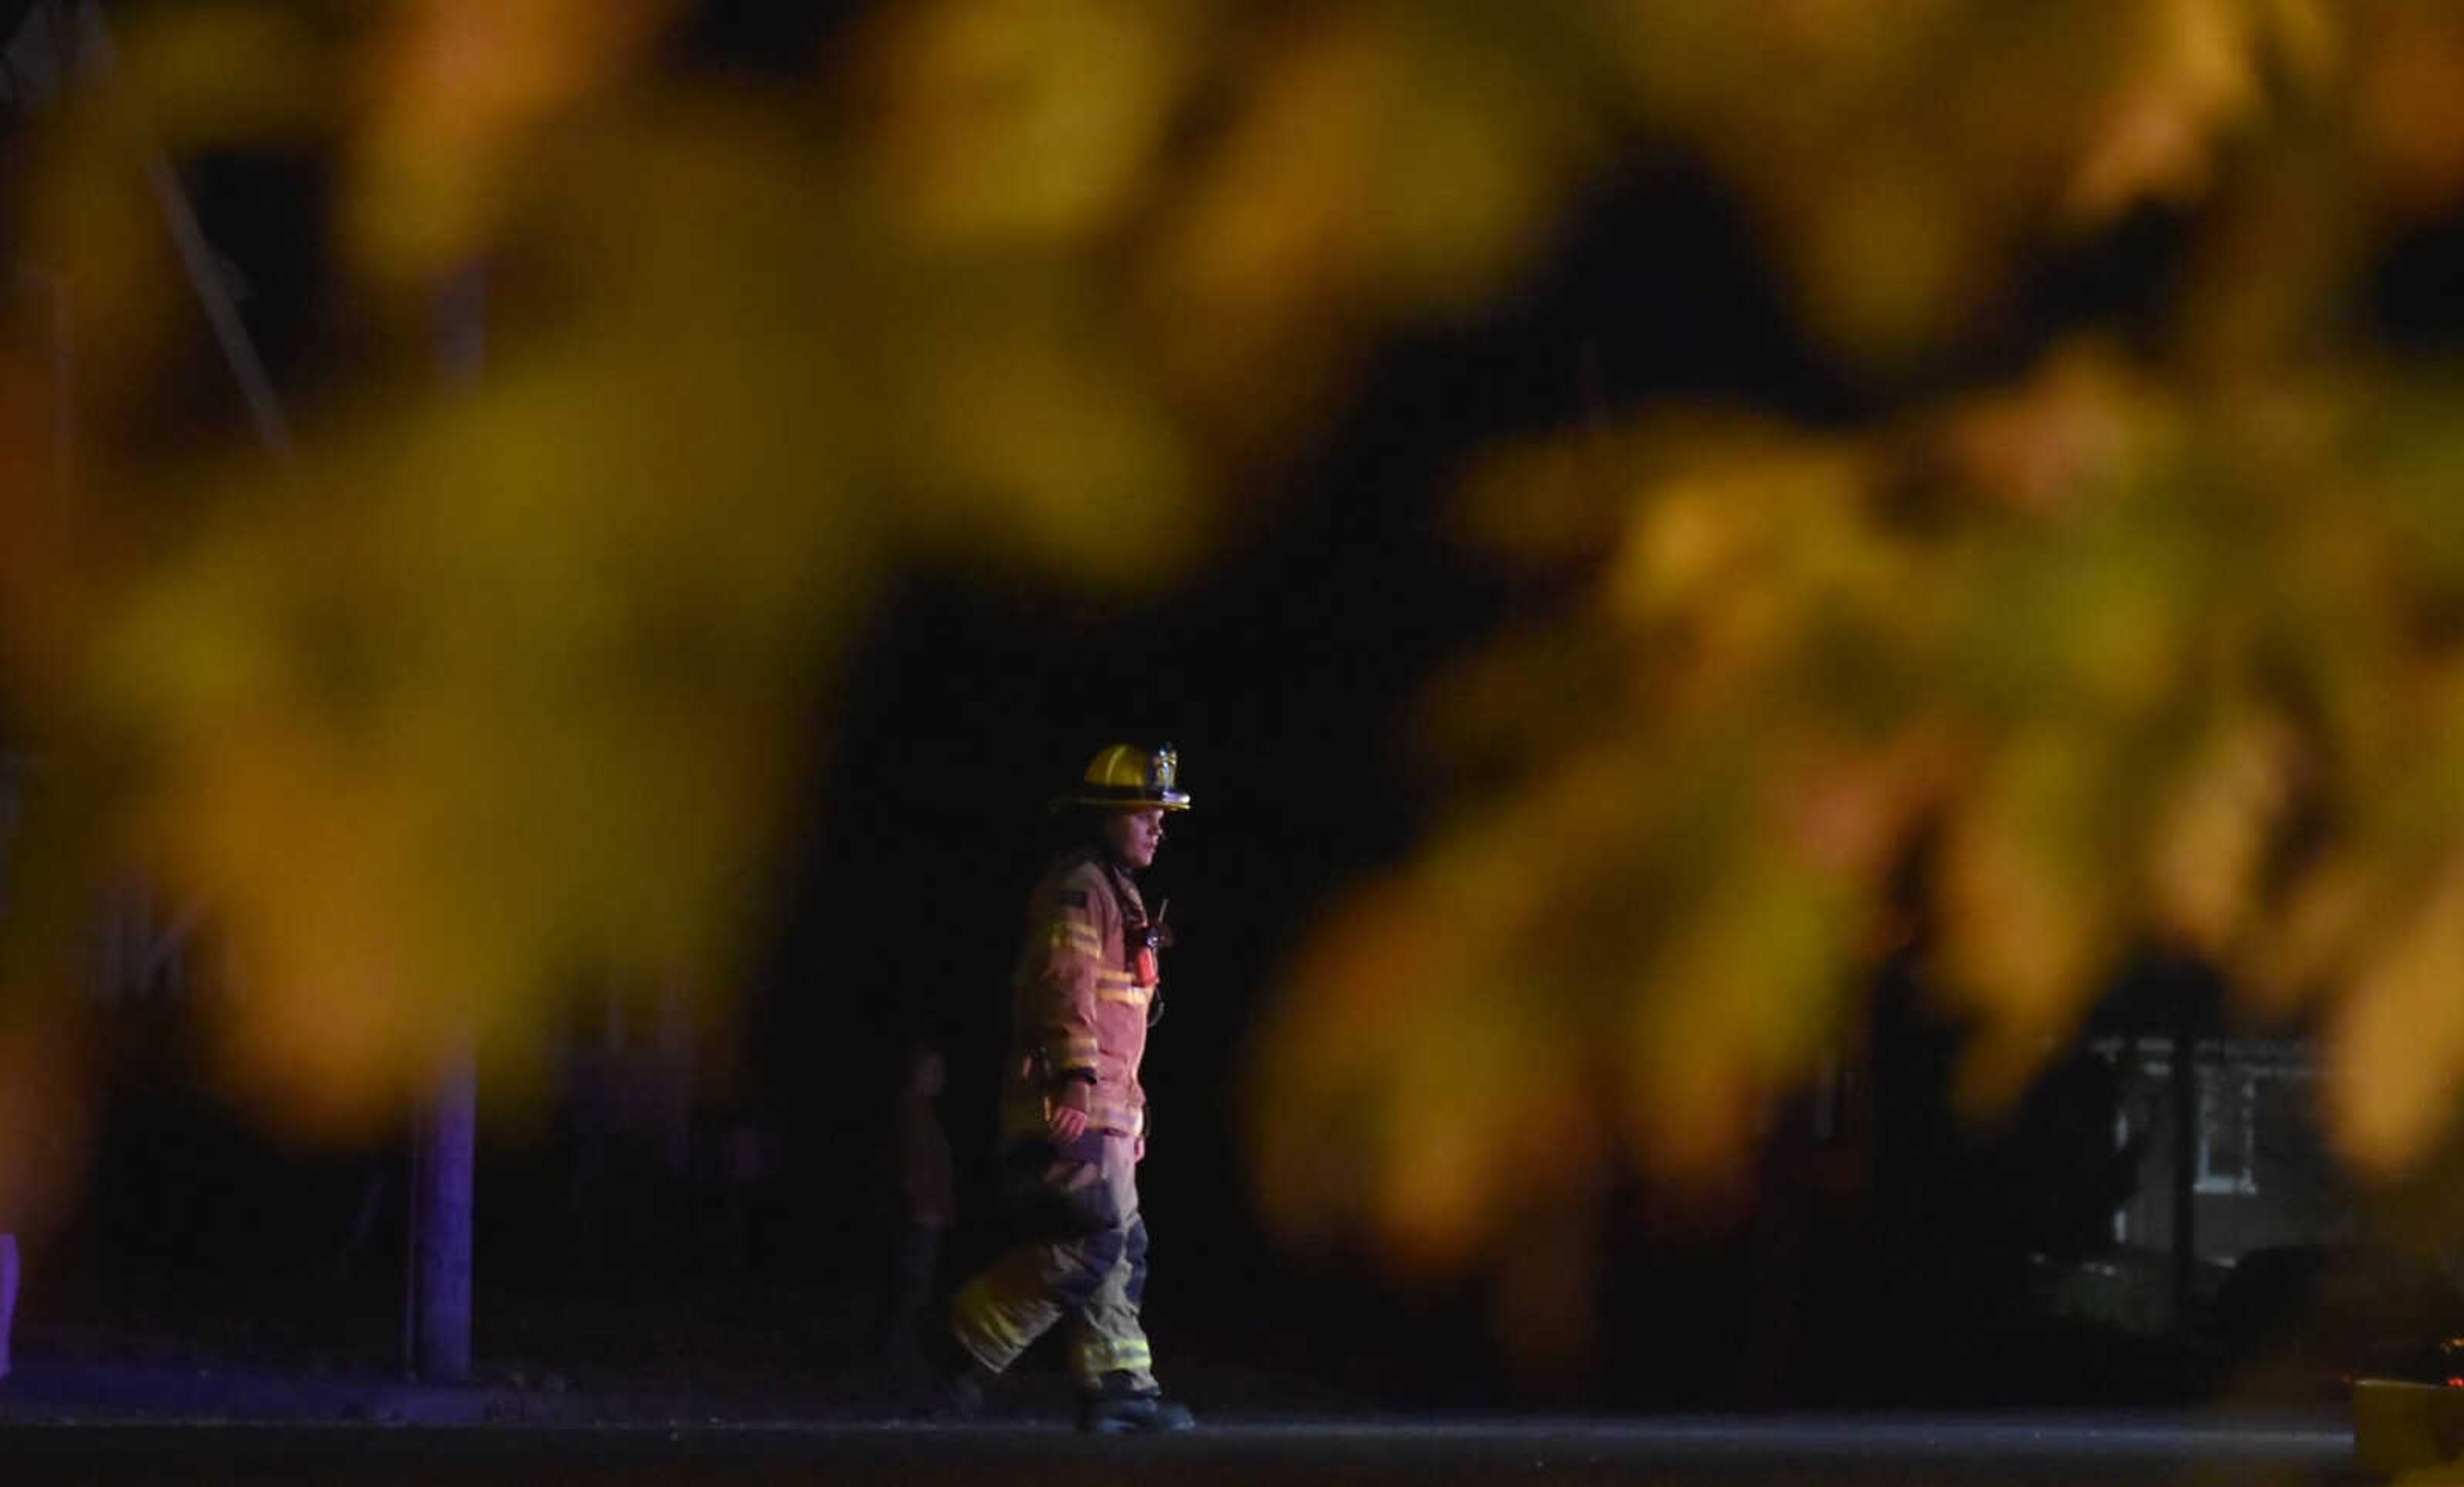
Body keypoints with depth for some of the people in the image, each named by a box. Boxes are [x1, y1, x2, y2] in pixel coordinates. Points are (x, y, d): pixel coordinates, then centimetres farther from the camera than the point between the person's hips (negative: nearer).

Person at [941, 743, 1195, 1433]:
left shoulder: (1117, 893, 24)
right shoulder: (1078, 887, -8)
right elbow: (1065, 983, -21)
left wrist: (1131, 1108, 28)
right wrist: (1078, 1078, -30)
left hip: (1103, 1105, 11)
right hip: (1070, 1103, -11)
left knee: (1122, 1249, 7)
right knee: (1091, 1240, -16)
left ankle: (1118, 1385, 7)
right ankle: (974, 1341, -9)